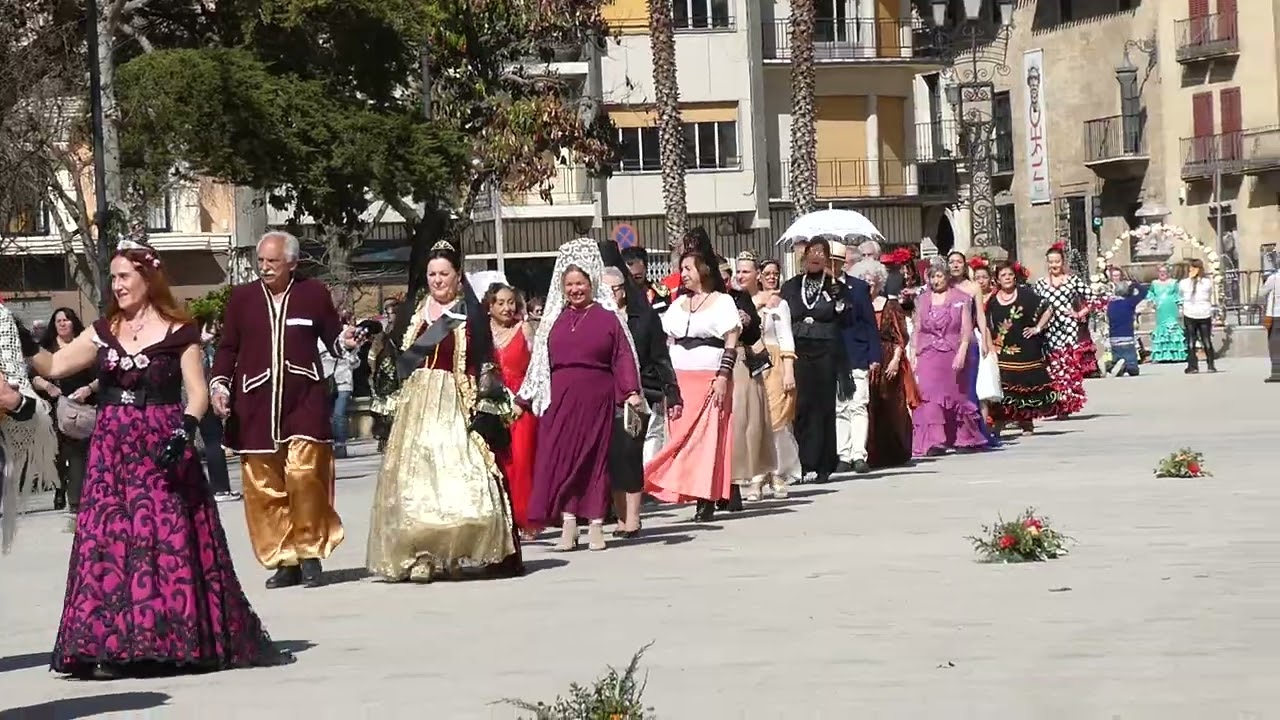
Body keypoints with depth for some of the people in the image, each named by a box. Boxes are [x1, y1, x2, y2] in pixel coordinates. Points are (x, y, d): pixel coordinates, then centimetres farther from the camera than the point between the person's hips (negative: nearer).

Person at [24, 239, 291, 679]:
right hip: (112, 452, 4)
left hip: (161, 449, -4)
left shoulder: (178, 333, -1)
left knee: (168, 538, -6)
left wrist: (184, 432, -19)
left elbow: (197, 393, -5)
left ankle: (175, 640, -1)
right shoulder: (104, 332, 12)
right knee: (108, 542, -1)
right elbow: (55, 366, 13)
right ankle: (112, 646, -1)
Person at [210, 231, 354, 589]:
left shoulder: (314, 293, 6)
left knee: (304, 473, -14)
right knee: (263, 486, 0)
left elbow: (332, 337, 13)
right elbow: (228, 347, 13)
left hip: (304, 401, -2)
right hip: (256, 405, 2)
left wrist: (344, 342, -9)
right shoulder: (242, 297, 9)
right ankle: (283, 560, 9)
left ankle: (309, 553, 0)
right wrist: (219, 383, -2)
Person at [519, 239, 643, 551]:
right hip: (560, 399, 2)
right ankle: (568, 526, -4)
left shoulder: (607, 317, 2)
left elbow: (623, 357, -2)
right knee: (561, 458, -5)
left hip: (597, 399, -2)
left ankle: (595, 526, 8)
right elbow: (540, 361, 13)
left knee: (595, 458, 2)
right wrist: (524, 400, 12)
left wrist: (631, 392, -14)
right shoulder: (555, 320, 11)